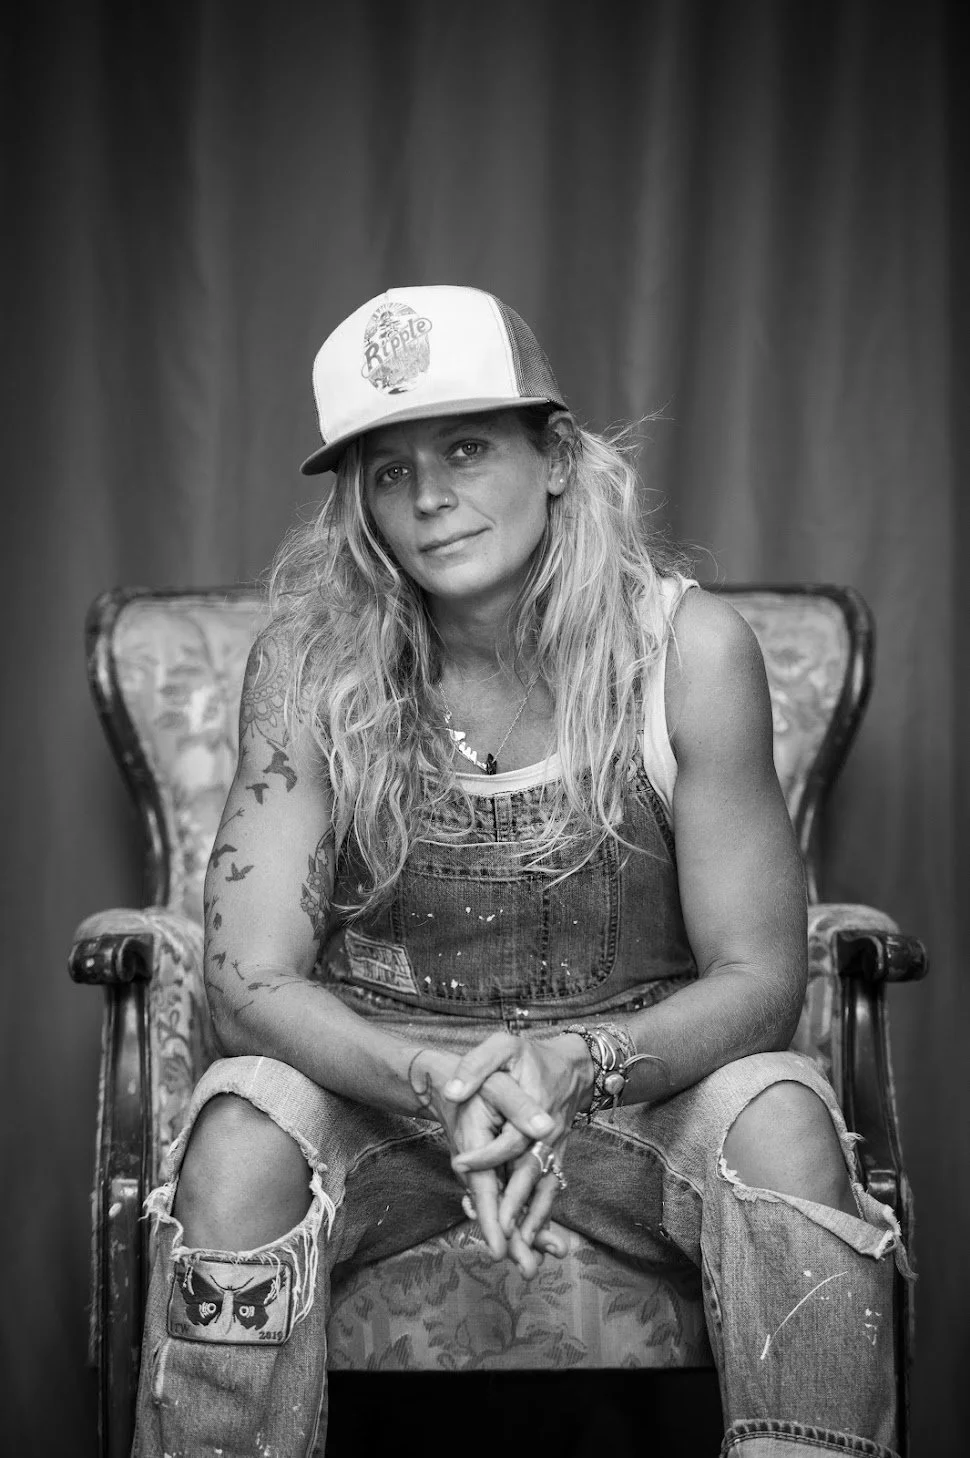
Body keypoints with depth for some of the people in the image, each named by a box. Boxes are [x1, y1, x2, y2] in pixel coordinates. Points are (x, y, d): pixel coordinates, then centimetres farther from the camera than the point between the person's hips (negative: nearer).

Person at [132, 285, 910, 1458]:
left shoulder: (688, 648, -11)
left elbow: (757, 978, -10)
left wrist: (572, 1069, -30)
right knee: (243, 1129, -30)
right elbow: (251, 982, -13)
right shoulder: (309, 663, -10)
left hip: (638, 1072, 0)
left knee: (781, 1120, -30)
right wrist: (435, 1086, -32)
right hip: (379, 1076, 0)